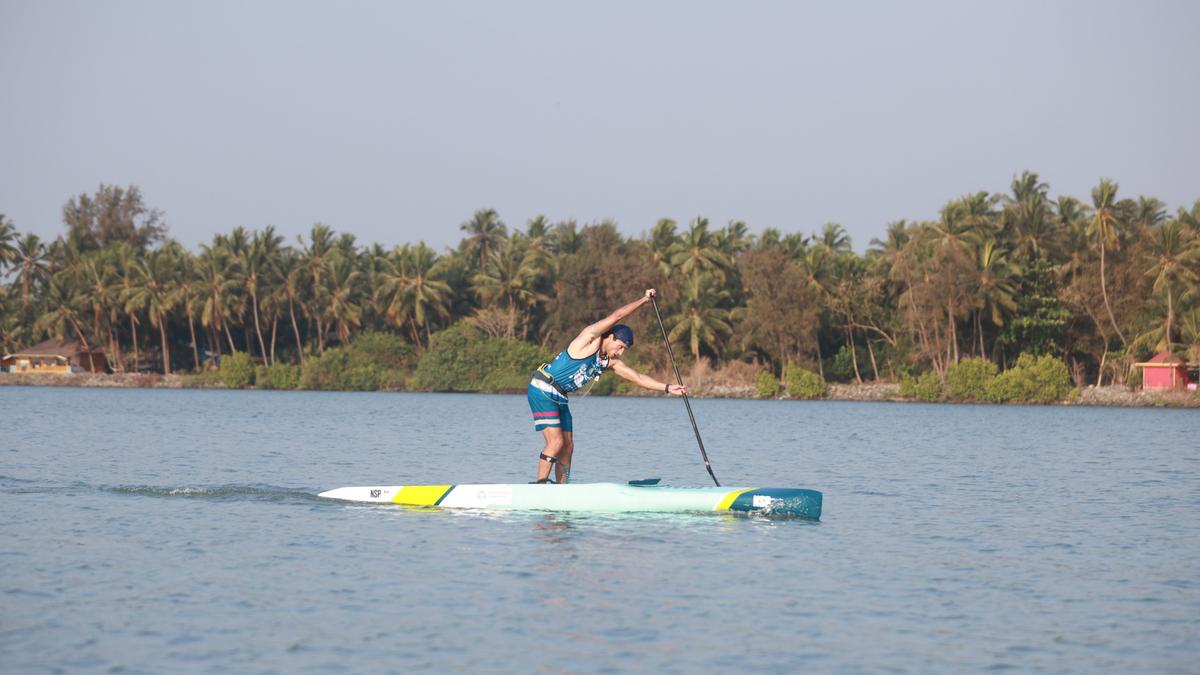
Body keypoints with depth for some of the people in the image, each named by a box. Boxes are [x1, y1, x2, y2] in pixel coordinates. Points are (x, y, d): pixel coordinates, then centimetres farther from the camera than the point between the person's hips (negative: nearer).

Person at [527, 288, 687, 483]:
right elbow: (617, 316, -18)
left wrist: (667, 387, 4)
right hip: (542, 390, -9)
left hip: (559, 398, 9)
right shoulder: (590, 339, -12)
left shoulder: (611, 363, 11)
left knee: (568, 446, 6)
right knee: (556, 442, -17)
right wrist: (644, 299, -10)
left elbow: (637, 377, 12)